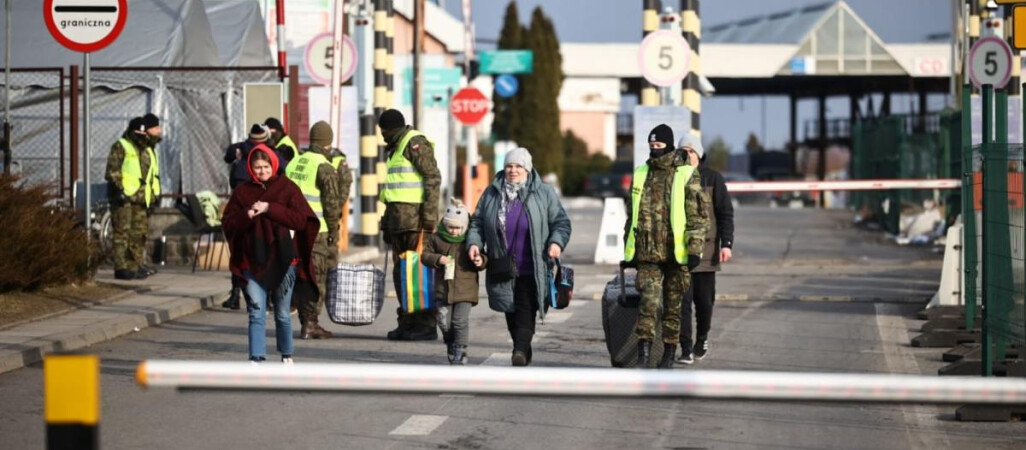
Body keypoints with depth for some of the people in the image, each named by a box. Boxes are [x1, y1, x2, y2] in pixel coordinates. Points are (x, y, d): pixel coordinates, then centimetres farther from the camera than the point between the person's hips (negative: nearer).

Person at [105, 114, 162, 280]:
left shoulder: (148, 151, 20)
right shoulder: (121, 147, -4)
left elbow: (153, 175, 28)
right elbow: (112, 171, -10)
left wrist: (154, 194, 21)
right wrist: (119, 190, -17)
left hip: (140, 199, 8)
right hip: (124, 198, -8)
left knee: (140, 233, 8)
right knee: (122, 232, -9)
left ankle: (137, 265, 14)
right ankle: (121, 268, -10)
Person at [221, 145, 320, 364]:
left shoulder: (287, 188, 1)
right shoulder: (242, 192, 6)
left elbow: (301, 220, -9)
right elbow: (227, 223, 4)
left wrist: (270, 209, -16)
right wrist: (247, 215, -16)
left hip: (282, 261, -1)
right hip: (253, 262, 1)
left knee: (282, 313, 11)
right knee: (256, 313, -5)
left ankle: (286, 355, 26)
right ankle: (256, 359, -6)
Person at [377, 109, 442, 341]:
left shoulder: (415, 143, -8)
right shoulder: (396, 147, 22)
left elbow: (434, 178, -15)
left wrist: (429, 215, -21)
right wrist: (387, 221, 23)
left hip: (415, 218, -10)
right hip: (399, 218, 10)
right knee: (401, 272, 10)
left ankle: (426, 325, -8)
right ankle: (407, 323, 15)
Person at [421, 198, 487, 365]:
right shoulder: (437, 239, 2)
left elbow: (483, 257, 9)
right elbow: (425, 255, 7)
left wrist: (481, 262, -14)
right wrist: (437, 259, -12)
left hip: (465, 290, -2)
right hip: (444, 289, 2)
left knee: (460, 321, -8)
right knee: (444, 322, 4)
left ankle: (460, 354, 0)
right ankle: (451, 348, 27)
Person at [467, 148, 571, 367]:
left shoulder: (544, 193, 2)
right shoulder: (491, 194, 9)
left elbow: (560, 222, 5)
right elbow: (477, 222, 15)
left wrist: (557, 242, -13)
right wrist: (474, 243, -2)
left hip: (531, 269, -3)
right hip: (502, 269, 3)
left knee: (526, 310, -14)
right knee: (511, 311, 8)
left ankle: (521, 350, -24)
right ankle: (524, 353, 21)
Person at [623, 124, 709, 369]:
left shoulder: (687, 176, -2)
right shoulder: (641, 175, 11)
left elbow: (699, 216, -5)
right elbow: (632, 215, 19)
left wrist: (695, 249, -12)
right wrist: (627, 249, 18)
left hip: (676, 254, -2)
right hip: (647, 254, 2)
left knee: (673, 306, 6)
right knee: (648, 301, -11)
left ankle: (669, 355, 17)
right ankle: (643, 356, -12)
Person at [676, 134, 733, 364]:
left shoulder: (712, 178, 3)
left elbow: (725, 213, 2)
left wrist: (726, 244, -8)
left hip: (705, 249, 0)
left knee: (704, 300, 6)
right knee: (682, 300, -7)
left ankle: (702, 338, 29)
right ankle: (686, 349, -5)